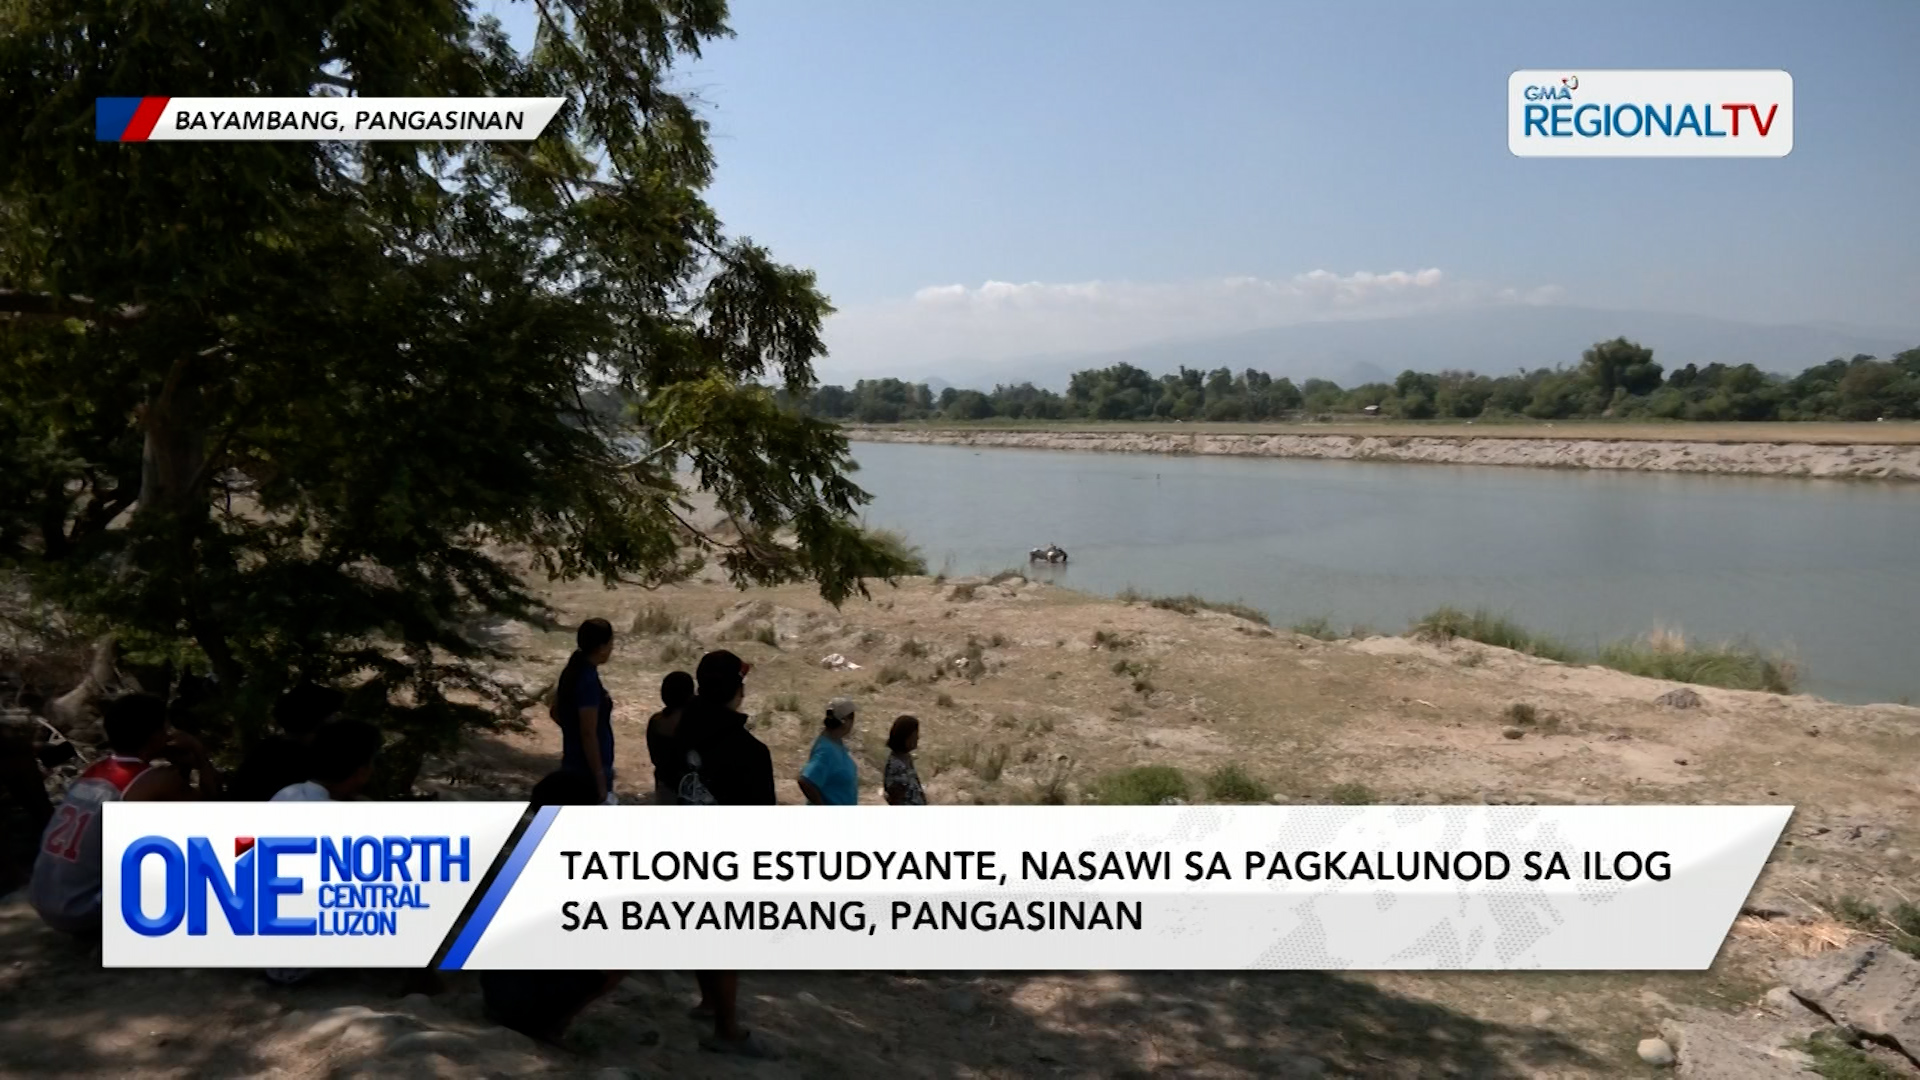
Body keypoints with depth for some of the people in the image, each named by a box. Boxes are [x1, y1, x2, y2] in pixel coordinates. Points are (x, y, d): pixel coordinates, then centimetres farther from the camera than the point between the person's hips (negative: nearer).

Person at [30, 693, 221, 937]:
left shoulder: (95, 770, 9)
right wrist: (200, 754, 8)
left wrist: (180, 767, 10)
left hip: (43, 905, 8)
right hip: (85, 912, -8)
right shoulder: (158, 782, -14)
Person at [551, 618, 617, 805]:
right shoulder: (588, 681, -23)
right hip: (589, 769, -9)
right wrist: (601, 783, -21)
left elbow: (556, 713, 18)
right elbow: (589, 734, -24)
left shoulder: (573, 671, 4)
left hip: (574, 763, 9)